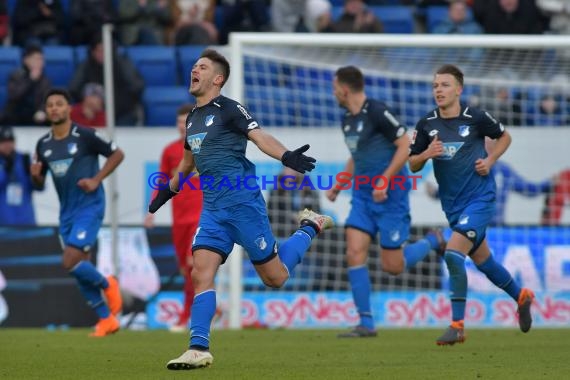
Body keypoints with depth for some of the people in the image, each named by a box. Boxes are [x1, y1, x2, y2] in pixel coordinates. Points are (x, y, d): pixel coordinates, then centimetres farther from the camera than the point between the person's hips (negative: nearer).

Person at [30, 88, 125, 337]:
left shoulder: (84, 136, -10)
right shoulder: (43, 144, 6)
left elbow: (117, 154, -3)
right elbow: (39, 181, 15)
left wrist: (97, 179, -12)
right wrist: (35, 174, -8)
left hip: (89, 207, -6)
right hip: (67, 212, 6)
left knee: (71, 262, -17)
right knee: (79, 269, 5)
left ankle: (107, 285, 11)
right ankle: (106, 319, 16)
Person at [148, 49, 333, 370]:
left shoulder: (228, 109, -7)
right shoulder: (193, 118, 15)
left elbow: (260, 136, -22)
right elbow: (188, 161, 33)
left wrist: (286, 156, -41)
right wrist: (168, 191, 45)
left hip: (242, 202, -6)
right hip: (212, 208, 6)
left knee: (275, 277, 3)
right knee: (201, 272, -10)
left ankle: (311, 227, 27)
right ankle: (199, 349, -11)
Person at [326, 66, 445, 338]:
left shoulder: (377, 113, -15)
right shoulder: (347, 120, 11)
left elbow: (405, 146, -15)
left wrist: (384, 181, -21)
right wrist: (338, 186, 16)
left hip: (390, 195, -7)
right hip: (363, 196, 7)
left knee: (392, 266, -4)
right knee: (354, 253, -9)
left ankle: (434, 241, 24)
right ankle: (366, 324, -6)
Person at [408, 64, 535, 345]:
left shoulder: (475, 118, -9)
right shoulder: (427, 124, -1)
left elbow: (504, 137, 8)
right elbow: (413, 165, 5)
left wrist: (490, 160, -7)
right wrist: (427, 154, -16)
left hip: (479, 198, -5)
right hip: (453, 204, 6)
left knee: (453, 255, -21)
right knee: (482, 259, 18)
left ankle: (457, 326, -14)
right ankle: (521, 296, 44)